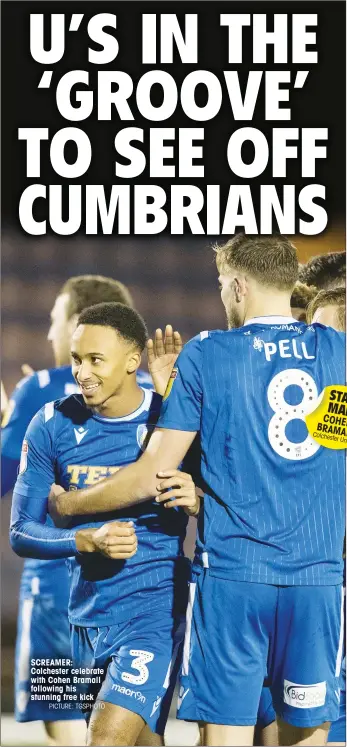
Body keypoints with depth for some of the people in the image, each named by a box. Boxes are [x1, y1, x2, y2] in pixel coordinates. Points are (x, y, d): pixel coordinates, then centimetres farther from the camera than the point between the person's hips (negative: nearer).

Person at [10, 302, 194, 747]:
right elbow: (21, 534, 0)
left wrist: (197, 498, -20)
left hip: (156, 612, -4)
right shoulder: (53, 425, 0)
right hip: (88, 620, 4)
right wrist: (89, 540, -17)